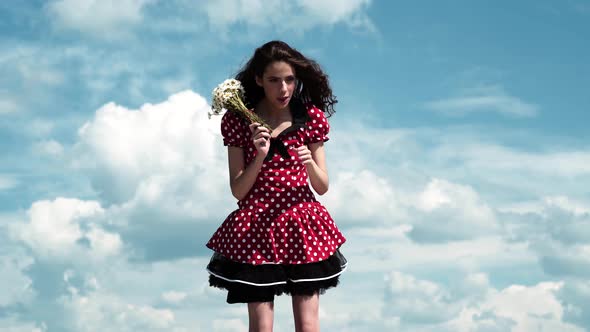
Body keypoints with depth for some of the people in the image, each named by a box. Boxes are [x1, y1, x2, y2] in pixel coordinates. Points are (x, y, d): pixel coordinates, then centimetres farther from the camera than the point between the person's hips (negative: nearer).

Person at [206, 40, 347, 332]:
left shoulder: (311, 118, 4)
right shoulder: (239, 121, 0)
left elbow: (322, 187, 6)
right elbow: (237, 191, -2)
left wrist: (310, 165, -15)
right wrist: (260, 156, -17)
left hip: (302, 229, 1)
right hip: (255, 229, -1)